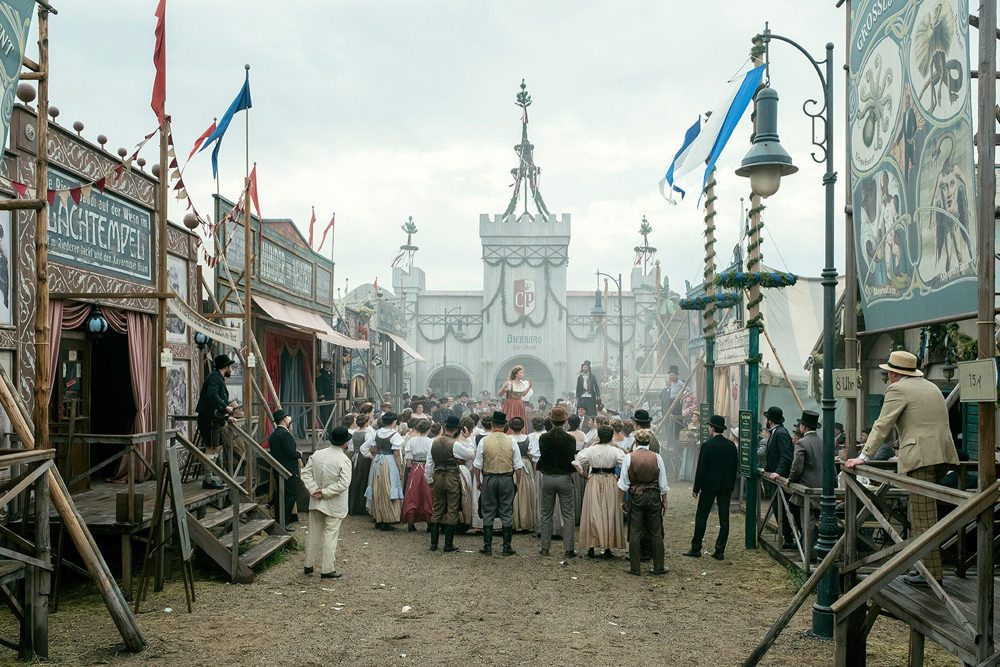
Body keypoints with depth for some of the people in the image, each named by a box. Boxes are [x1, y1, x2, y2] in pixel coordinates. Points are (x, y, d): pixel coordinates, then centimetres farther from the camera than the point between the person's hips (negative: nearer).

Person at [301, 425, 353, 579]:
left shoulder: (317, 454, -1)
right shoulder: (344, 460, -17)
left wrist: (314, 489, -8)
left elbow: (306, 473, -1)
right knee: (330, 535, 3)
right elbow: (344, 483, -23)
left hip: (316, 502, 5)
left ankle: (309, 565, 26)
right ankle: (327, 570, 7)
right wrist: (325, 492, -17)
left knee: (314, 533, 17)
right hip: (334, 505, -5)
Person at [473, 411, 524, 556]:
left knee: (488, 514, 8)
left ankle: (487, 547, 10)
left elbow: (478, 465, -2)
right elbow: (518, 466, -2)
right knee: (507, 513, 7)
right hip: (507, 479, 0)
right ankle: (507, 547, 9)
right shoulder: (511, 441, -5)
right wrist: (518, 482, 9)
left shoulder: (484, 441, -7)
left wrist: (478, 480, 10)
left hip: (489, 479, 0)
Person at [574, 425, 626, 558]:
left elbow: (577, 462, -9)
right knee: (609, 514, 7)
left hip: (594, 482, 1)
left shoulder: (591, 450, -5)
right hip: (611, 483, -1)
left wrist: (584, 475, 3)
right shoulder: (616, 451, -8)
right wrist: (620, 477, -2)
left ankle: (591, 547, 9)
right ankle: (608, 548, 9)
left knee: (592, 514, 8)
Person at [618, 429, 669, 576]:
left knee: (635, 532, 5)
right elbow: (663, 483, 2)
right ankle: (659, 567, 14)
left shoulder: (629, 457, -5)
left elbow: (623, 483, -4)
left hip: (635, 496, -1)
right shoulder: (656, 457, -2)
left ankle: (635, 567, 7)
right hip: (654, 496, 1)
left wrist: (621, 500, 4)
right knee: (656, 532, 9)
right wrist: (664, 501, 12)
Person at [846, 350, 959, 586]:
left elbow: (882, 426, -8)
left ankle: (932, 573, -3)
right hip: (942, 454, 8)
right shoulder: (931, 386, 23)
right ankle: (924, 564, 17)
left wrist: (864, 457, -6)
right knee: (925, 512, 14)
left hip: (921, 456, -8)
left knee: (923, 516, -5)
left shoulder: (897, 389, -2)